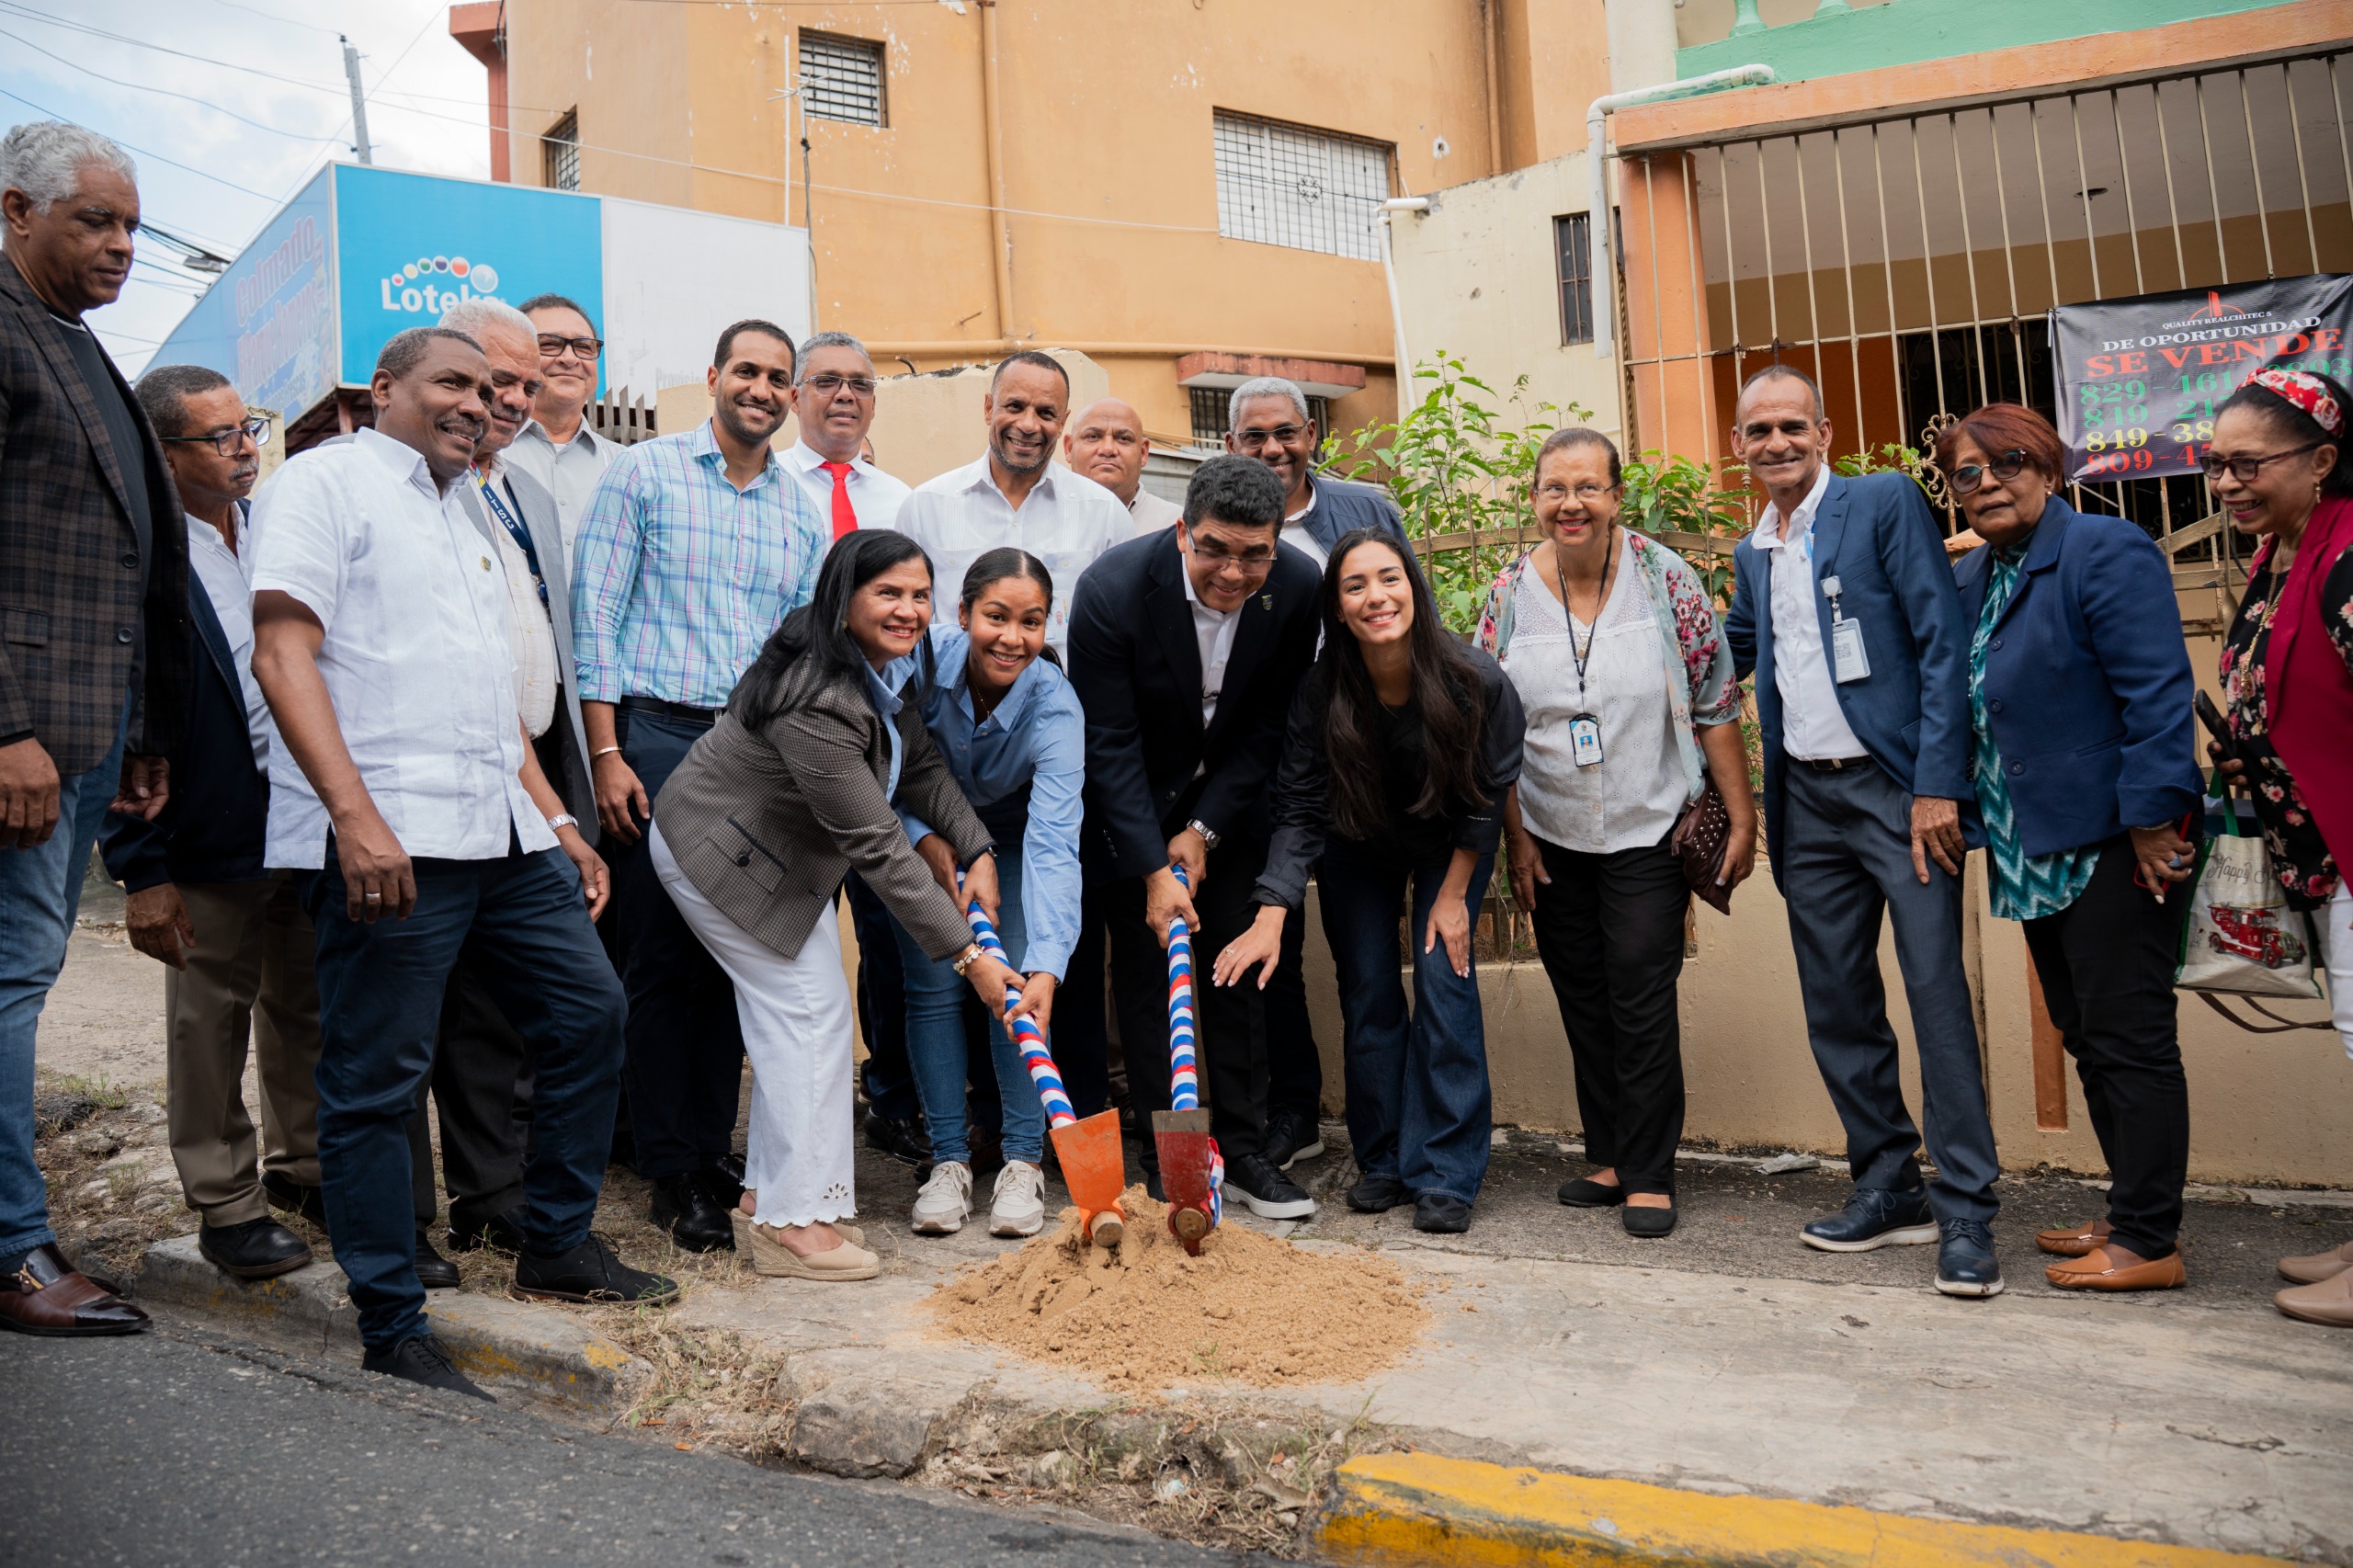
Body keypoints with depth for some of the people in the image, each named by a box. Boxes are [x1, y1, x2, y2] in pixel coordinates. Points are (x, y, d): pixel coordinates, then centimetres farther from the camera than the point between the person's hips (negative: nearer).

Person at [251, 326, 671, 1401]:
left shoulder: (462, 520, 25)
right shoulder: (326, 482, -1)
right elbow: (283, 654, -12)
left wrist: (556, 822, 19)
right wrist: (353, 815, -22)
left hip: (501, 835, 9)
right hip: (388, 839, -9)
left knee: (587, 1011, 10)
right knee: (377, 1084, -2)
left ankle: (558, 1247, 25)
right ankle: (394, 1333, 8)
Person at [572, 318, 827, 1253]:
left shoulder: (803, 513, 14)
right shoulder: (644, 474, 2)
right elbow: (596, 616, -2)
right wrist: (606, 754, -9)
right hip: (658, 734, -4)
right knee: (659, 959, -1)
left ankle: (713, 1148, 19)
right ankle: (671, 1173, 9)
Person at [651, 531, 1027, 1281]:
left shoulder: (885, 664, -6)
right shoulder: (816, 704, -35)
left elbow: (921, 763, 3)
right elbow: (879, 848, -34)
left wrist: (977, 848, -13)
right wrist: (966, 954, -31)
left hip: (784, 851, 9)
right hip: (722, 853, -9)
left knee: (795, 1013, 10)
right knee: (809, 1009, -9)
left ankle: (769, 1193, 22)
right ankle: (792, 1220, -1)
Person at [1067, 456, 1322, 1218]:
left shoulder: (1299, 589, -18)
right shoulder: (1111, 588, -26)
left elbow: (1270, 726, -7)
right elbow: (1109, 743, -21)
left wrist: (1204, 829, -11)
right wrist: (1154, 868, -25)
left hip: (1231, 802, 3)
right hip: (1133, 803, -2)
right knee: (1145, 973, -2)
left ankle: (1243, 1151, 13)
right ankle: (1166, 1160, 7)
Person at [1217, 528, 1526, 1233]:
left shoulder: (1474, 679, -29)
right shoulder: (1322, 689, -27)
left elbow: (1487, 796, -14)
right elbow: (1300, 808, -24)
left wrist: (1453, 893, -8)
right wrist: (1270, 915, -34)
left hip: (1450, 844, -1)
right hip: (1357, 845, 1)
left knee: (1445, 980, -11)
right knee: (1367, 995, 1)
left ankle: (1445, 1175, -1)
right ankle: (1381, 1160, 17)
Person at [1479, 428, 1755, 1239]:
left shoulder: (1664, 579, -7)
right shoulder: (1509, 595, -1)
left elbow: (1715, 705, -4)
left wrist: (1741, 816, -5)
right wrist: (1516, 838, 2)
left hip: (1650, 830, -3)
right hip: (1553, 838, 3)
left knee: (1640, 997, -5)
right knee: (1582, 1000, 10)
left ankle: (1650, 1174, 8)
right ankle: (1609, 1158, 23)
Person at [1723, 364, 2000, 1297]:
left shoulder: (1885, 504, -2)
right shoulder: (1752, 555, 16)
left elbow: (1943, 644, -8)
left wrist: (1937, 785, -15)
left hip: (1897, 788, -6)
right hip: (1807, 802, 6)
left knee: (1936, 992, -8)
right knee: (1837, 1005, 9)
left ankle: (1965, 1213, 0)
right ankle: (1888, 1189, 21)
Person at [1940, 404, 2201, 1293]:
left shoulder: (2105, 554, -12)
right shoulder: (1970, 578, 12)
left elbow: (2158, 694, -18)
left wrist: (2152, 822, -21)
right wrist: (1971, 815, 16)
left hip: (2111, 846, -9)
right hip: (2036, 851, 9)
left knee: (2128, 1039, -2)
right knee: (2086, 1038, 15)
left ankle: (2149, 1245, 7)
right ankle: (2132, 1213, 27)